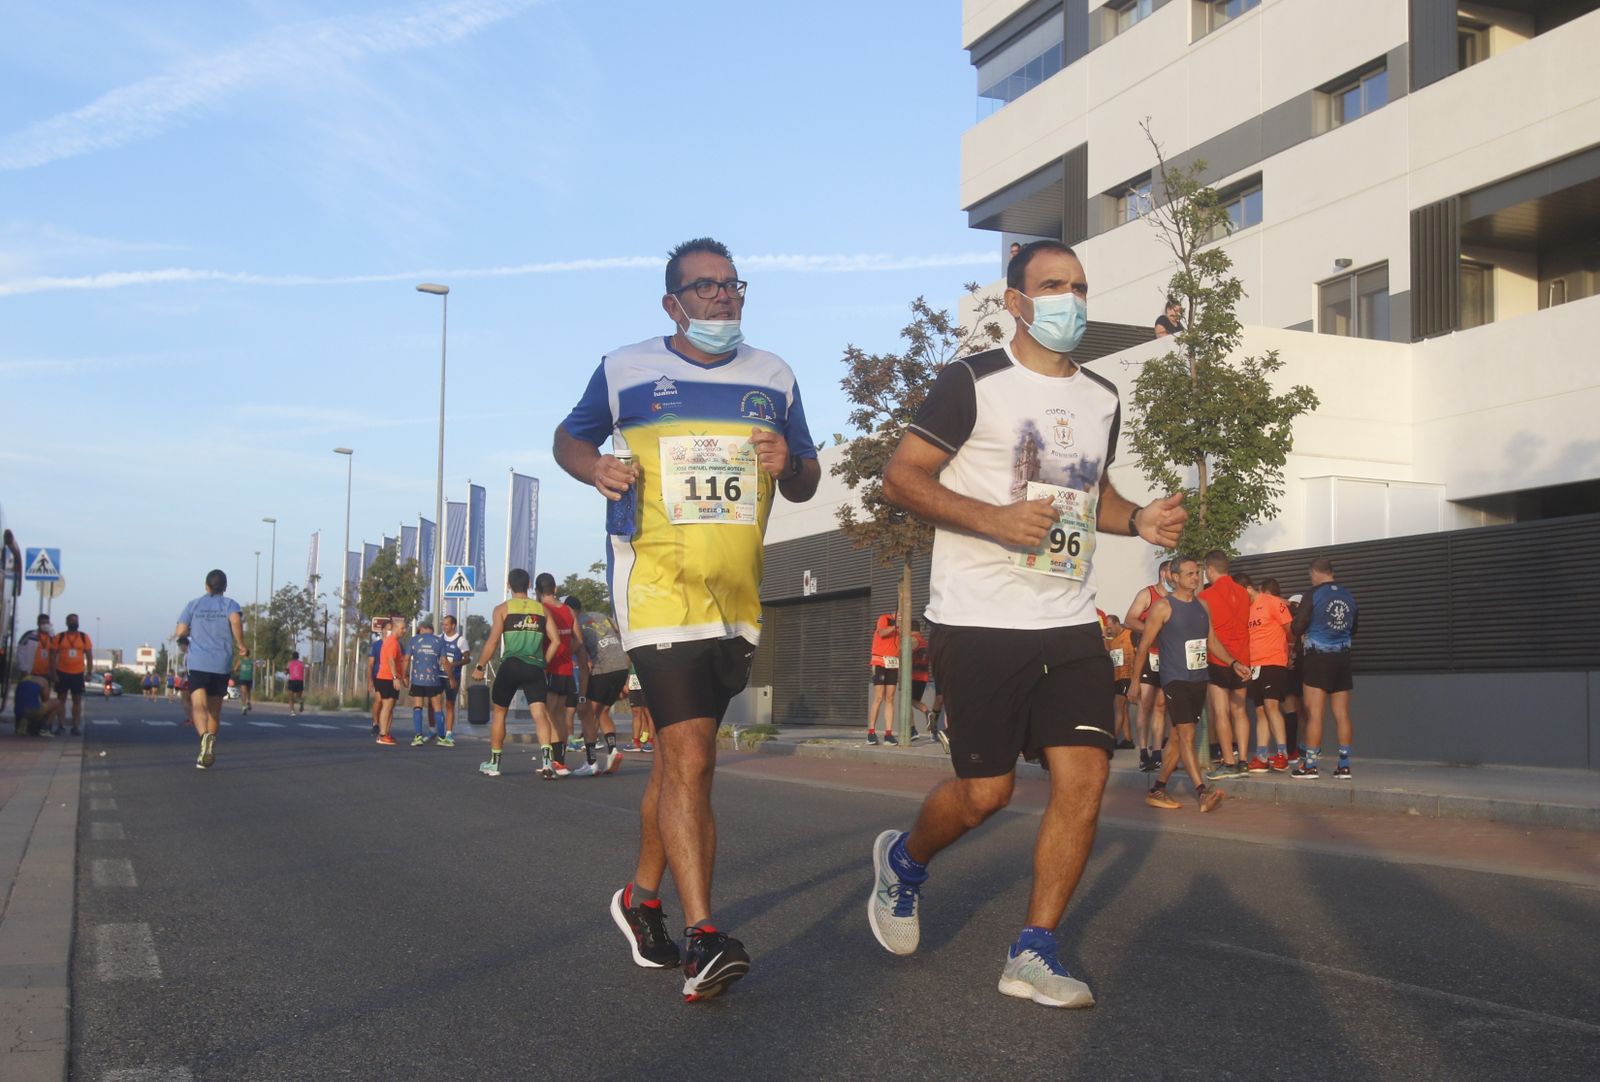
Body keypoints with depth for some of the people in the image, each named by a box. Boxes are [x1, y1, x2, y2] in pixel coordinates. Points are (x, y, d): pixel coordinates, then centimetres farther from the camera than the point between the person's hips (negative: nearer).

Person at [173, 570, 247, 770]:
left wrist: (184, 642, 23)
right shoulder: (230, 604, 6)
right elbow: (236, 621, -16)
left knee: (198, 706, -11)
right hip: (222, 664, 1)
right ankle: (207, 753, 16)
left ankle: (205, 735, -41)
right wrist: (241, 645, -5)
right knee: (214, 710, 13)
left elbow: (180, 632, 1)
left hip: (197, 663, -1)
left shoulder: (193, 605, 9)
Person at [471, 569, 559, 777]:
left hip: (510, 666, -1)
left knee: (498, 712, 16)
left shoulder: (502, 609, 4)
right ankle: (547, 759, -26)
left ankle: (494, 763, 24)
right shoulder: (542, 609, 12)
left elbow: (493, 642, -3)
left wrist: (480, 667, 6)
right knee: (539, 712, -6)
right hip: (535, 668, 1)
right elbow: (555, 640, 5)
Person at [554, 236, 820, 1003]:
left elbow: (806, 484, 16)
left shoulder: (773, 377, 11)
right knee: (690, 757, -16)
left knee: (679, 753, 15)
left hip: (738, 595, 5)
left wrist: (788, 466, -8)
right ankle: (702, 938, -14)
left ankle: (642, 896, 32)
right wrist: (596, 468, -7)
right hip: (658, 585, -4)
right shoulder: (626, 370, 2)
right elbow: (569, 437, 16)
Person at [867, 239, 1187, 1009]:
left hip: (1069, 624, 6)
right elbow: (901, 479, -8)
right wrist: (995, 519, -21)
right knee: (987, 789, -2)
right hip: (978, 623, -5)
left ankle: (1033, 952, 5)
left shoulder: (1101, 399, 15)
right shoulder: (974, 382, -5)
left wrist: (1139, 520, 6)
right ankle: (905, 859, 31)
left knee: (1085, 774, -6)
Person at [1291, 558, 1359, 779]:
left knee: (1314, 714, -3)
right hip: (1342, 658, 5)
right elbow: (1352, 630, 17)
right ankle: (1344, 765, 7)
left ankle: (1309, 765, -4)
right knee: (1342, 715, 6)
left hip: (1318, 658, -5)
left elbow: (1297, 628, -8)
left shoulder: (1314, 595, -9)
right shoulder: (1348, 597, 7)